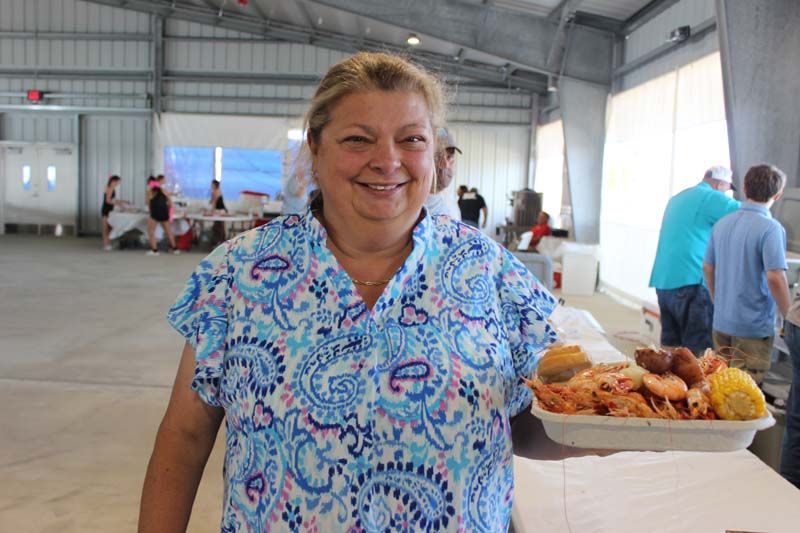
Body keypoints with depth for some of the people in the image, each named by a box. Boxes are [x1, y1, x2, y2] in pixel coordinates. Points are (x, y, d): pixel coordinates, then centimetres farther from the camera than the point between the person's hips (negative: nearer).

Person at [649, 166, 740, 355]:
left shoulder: (678, 198, 22)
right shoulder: (711, 198, -6)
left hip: (663, 282, 9)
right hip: (690, 281, -9)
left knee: (670, 345, 12)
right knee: (698, 349, -6)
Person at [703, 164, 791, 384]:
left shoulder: (722, 223, 5)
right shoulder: (771, 228, -17)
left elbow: (707, 268, 12)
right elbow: (775, 278, -22)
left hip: (721, 322, 7)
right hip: (754, 327, -7)